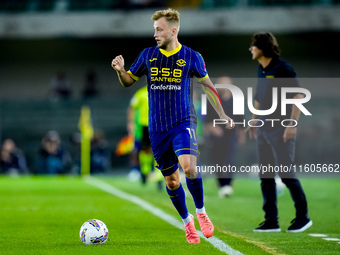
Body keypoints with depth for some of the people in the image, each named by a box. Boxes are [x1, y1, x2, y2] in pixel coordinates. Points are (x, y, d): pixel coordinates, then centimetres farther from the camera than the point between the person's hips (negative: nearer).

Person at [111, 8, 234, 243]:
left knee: (188, 167, -25)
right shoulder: (148, 55, 5)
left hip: (183, 122, -3)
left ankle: (201, 212, -2)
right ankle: (187, 221, 27)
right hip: (158, 127, 3)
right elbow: (128, 81, 13)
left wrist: (223, 114, 13)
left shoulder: (191, 57, 0)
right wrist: (120, 70, -9)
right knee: (171, 180, 6)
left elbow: (208, 86, 12)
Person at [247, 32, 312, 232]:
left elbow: (298, 95, -15)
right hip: (264, 129, 8)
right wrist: (254, 120, 20)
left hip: (281, 129, -8)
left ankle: (303, 216, 4)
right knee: (266, 176, 6)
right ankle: (271, 221, 9)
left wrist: (292, 124, -21)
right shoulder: (261, 70, 13)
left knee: (287, 174, -7)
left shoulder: (282, 68, -11)